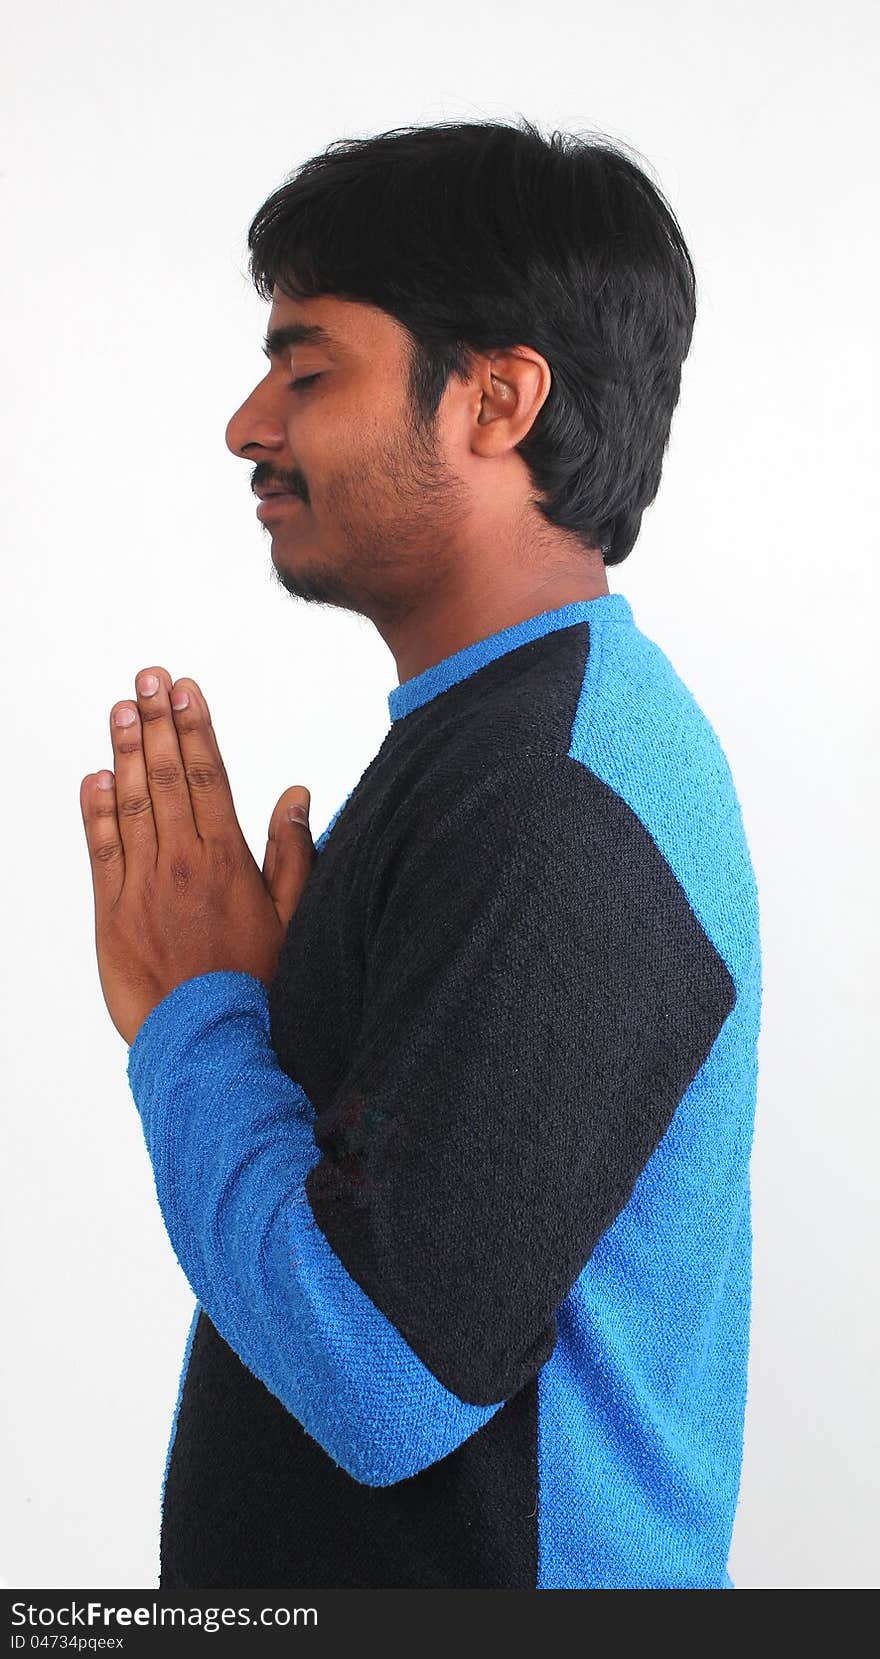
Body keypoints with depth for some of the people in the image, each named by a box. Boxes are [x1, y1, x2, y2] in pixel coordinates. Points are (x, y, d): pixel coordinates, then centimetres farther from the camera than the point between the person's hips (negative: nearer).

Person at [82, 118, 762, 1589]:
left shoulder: (555, 819, -27)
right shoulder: (501, 728, 6)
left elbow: (380, 1377, -29)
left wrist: (191, 1011, -17)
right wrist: (226, 988, -5)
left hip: (483, 1571, -9)